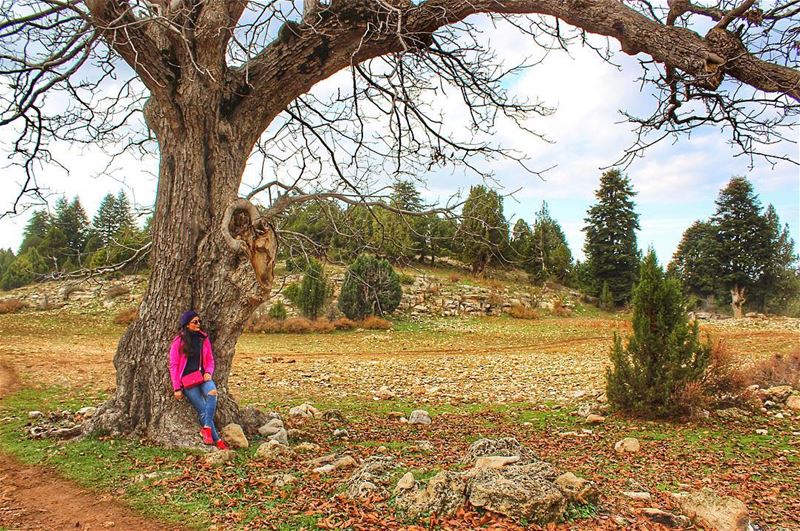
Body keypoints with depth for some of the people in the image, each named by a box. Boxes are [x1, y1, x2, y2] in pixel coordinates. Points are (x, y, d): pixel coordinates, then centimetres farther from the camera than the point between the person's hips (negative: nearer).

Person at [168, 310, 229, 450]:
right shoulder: (178, 341, -4)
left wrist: (208, 372, -6)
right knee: (203, 409, -12)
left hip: (202, 376, 3)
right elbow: (173, 365, -2)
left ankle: (206, 428, -25)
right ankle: (217, 440, -6)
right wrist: (177, 388, -5)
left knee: (212, 392, -31)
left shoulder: (204, 338, 7)